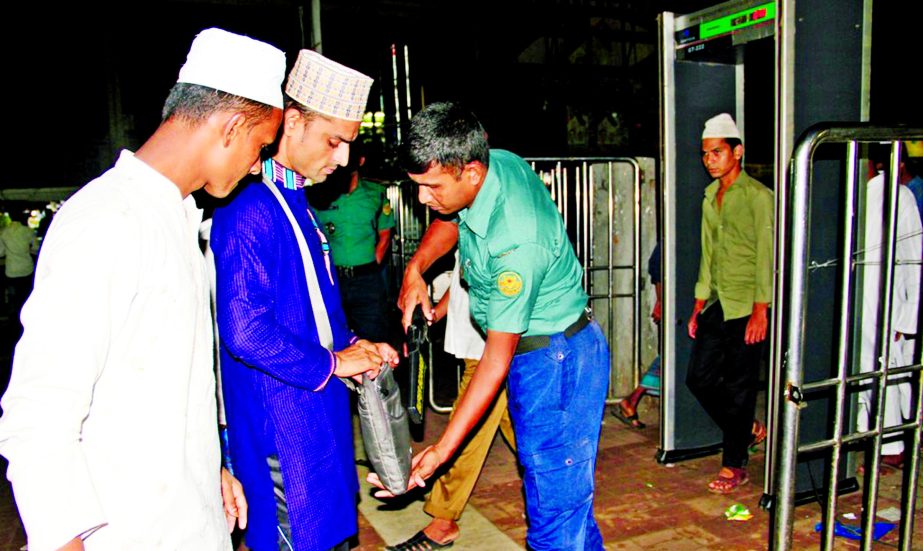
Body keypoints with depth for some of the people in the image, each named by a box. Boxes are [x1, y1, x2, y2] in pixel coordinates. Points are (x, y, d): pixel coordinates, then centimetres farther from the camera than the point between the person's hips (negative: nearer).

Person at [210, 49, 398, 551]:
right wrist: (331, 363, -17)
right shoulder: (248, 211, -22)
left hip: (315, 412, 9)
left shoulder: (296, 202, 9)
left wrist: (350, 344, 4)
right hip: (281, 425, -9)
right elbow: (244, 330, -27)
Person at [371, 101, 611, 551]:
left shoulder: (515, 244, -32)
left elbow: (498, 358, -26)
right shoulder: (497, 162, -6)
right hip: (538, 352, 9)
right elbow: (451, 221, 16)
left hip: (554, 360, -9)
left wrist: (440, 450, -22)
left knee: (554, 502, 0)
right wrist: (415, 268, -1)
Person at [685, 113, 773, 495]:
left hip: (746, 306, -7)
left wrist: (760, 311, -17)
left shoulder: (758, 196, -7)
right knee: (699, 377, 8)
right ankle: (747, 429, 31)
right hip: (715, 305, 7)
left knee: (739, 386, 1)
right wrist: (699, 304, 15)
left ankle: (734, 465, 14)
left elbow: (766, 256, -12)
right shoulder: (710, 196, 15)